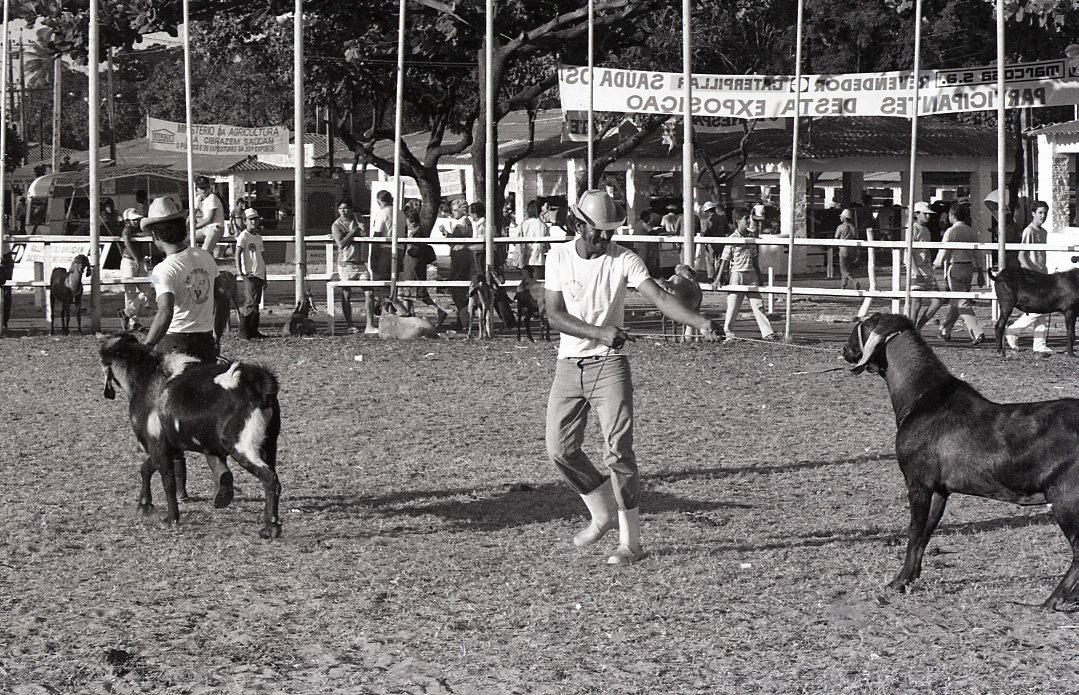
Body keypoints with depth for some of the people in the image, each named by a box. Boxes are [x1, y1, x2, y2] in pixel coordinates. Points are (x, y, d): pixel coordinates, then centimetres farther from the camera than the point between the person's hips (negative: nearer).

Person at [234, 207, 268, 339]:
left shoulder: (258, 236, 18)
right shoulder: (243, 236, -6)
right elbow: (238, 253, -17)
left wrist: (264, 277, 23)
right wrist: (239, 270, -31)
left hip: (259, 274, 8)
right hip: (250, 274, -8)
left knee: (256, 302, 8)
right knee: (251, 301, -13)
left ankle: (253, 331, 11)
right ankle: (243, 331, -9)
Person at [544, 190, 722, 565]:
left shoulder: (624, 260, -7)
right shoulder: (559, 256, 0)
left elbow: (659, 297, -19)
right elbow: (554, 314, -7)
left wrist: (700, 322, -36)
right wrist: (599, 332, -22)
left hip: (610, 365, -3)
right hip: (568, 365, 3)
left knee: (618, 452, -11)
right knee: (560, 450, 4)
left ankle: (630, 542, -6)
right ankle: (603, 514, 27)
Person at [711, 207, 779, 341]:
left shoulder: (752, 236, 9)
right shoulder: (732, 239, -8)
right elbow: (725, 260, -7)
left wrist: (759, 276, 19)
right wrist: (718, 279, -10)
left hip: (751, 274, 5)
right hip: (737, 274, -5)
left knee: (758, 305, 3)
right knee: (733, 306, 0)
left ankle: (768, 332, 1)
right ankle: (728, 333, 11)